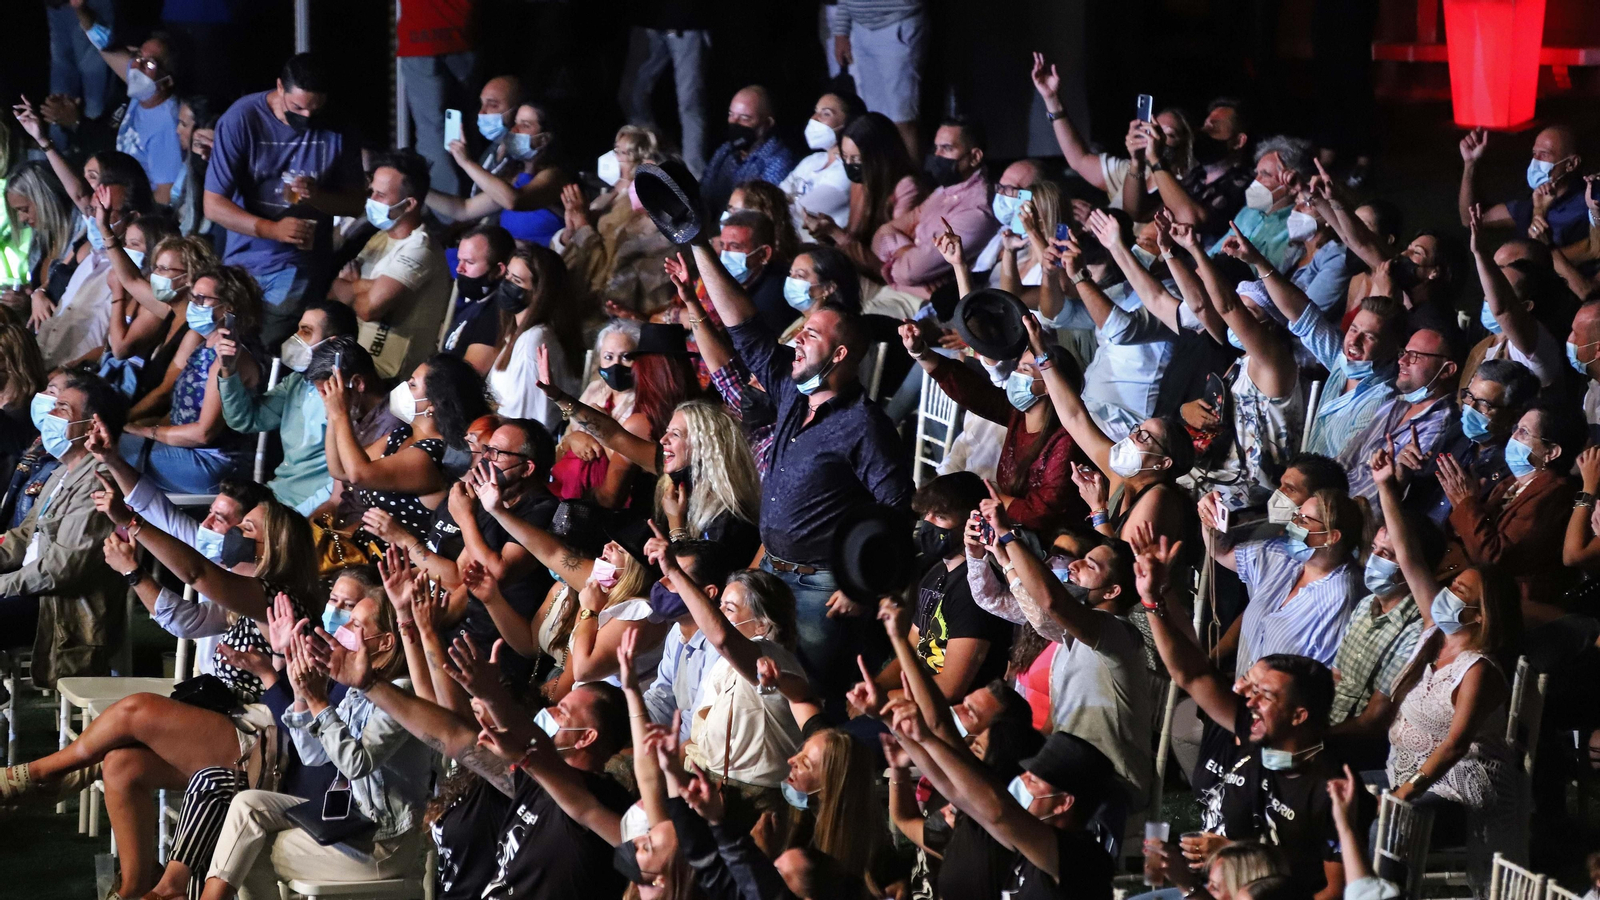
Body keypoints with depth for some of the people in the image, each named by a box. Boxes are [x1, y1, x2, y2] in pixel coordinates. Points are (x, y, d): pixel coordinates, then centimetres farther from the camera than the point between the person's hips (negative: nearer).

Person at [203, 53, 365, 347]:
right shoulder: (241, 120, -11)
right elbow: (214, 206, -12)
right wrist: (273, 229, -25)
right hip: (246, 264, 0)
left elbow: (355, 203, 3)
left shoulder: (336, 130, -4)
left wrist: (317, 196, -19)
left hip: (304, 266, 0)